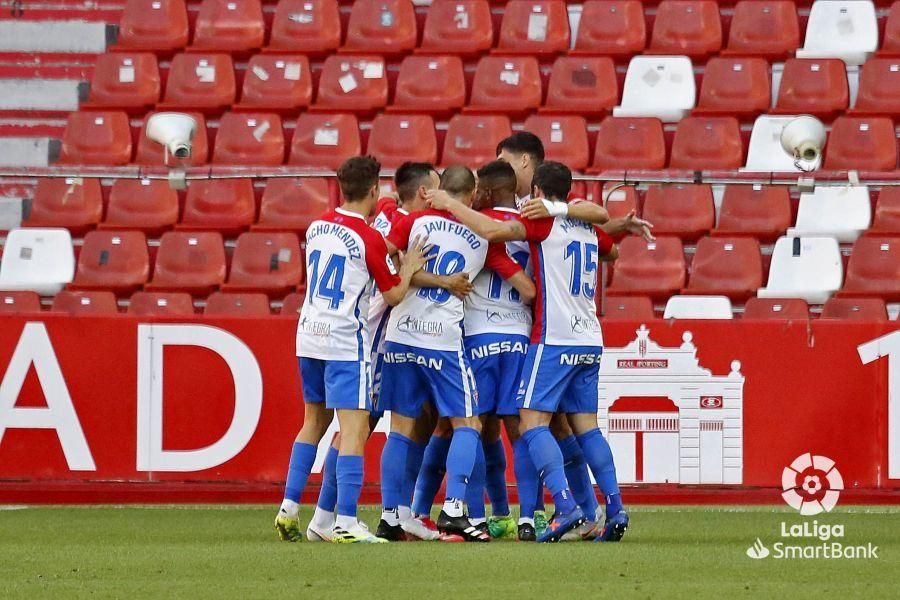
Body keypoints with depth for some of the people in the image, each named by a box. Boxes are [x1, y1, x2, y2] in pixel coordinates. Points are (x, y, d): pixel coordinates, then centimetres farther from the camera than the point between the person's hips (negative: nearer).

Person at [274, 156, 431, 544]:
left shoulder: (318, 227, 8)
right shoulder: (369, 239, -12)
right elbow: (393, 295, -6)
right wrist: (408, 268, 11)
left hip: (308, 336, 7)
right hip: (345, 343, -7)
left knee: (314, 423, 20)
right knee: (354, 431, -7)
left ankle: (289, 509, 18)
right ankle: (346, 523, -15)